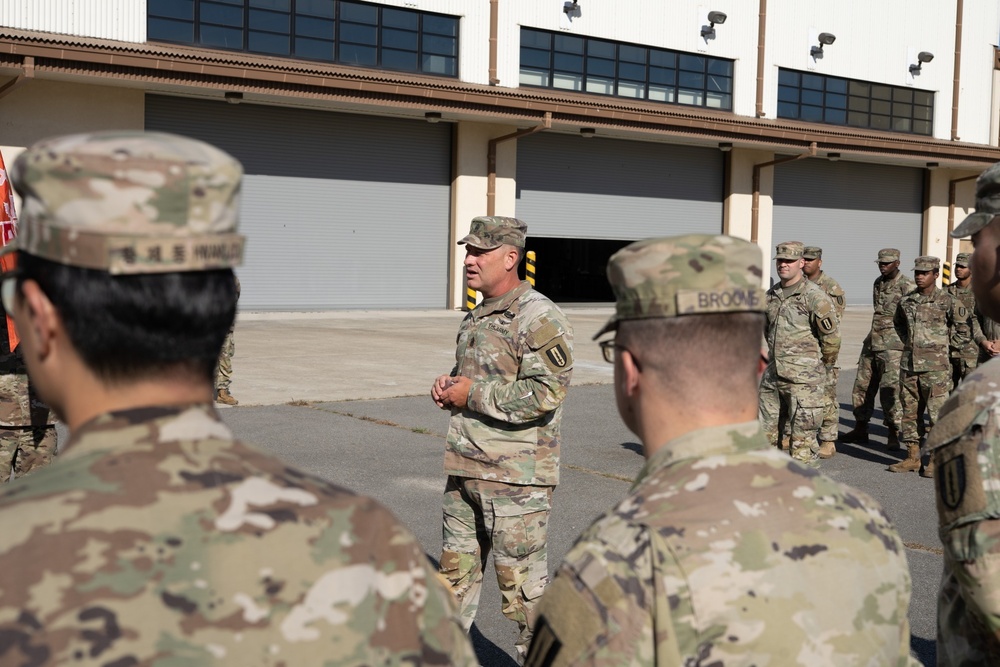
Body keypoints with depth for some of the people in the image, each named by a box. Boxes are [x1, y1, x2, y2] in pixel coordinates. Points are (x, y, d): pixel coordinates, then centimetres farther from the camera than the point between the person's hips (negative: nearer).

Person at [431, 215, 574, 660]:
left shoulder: (539, 318, -14)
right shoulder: (476, 318, 15)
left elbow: (546, 393, -24)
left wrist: (473, 394, -17)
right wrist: (448, 387, 6)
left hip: (516, 477, -8)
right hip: (465, 471, 9)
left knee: (522, 581, 2)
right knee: (455, 569, 17)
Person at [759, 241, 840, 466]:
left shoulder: (815, 296, -11)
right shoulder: (771, 296, 10)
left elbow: (832, 337, -9)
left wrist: (823, 367, 2)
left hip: (804, 380, -7)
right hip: (772, 376, 7)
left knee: (803, 439, -3)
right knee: (767, 431, 15)